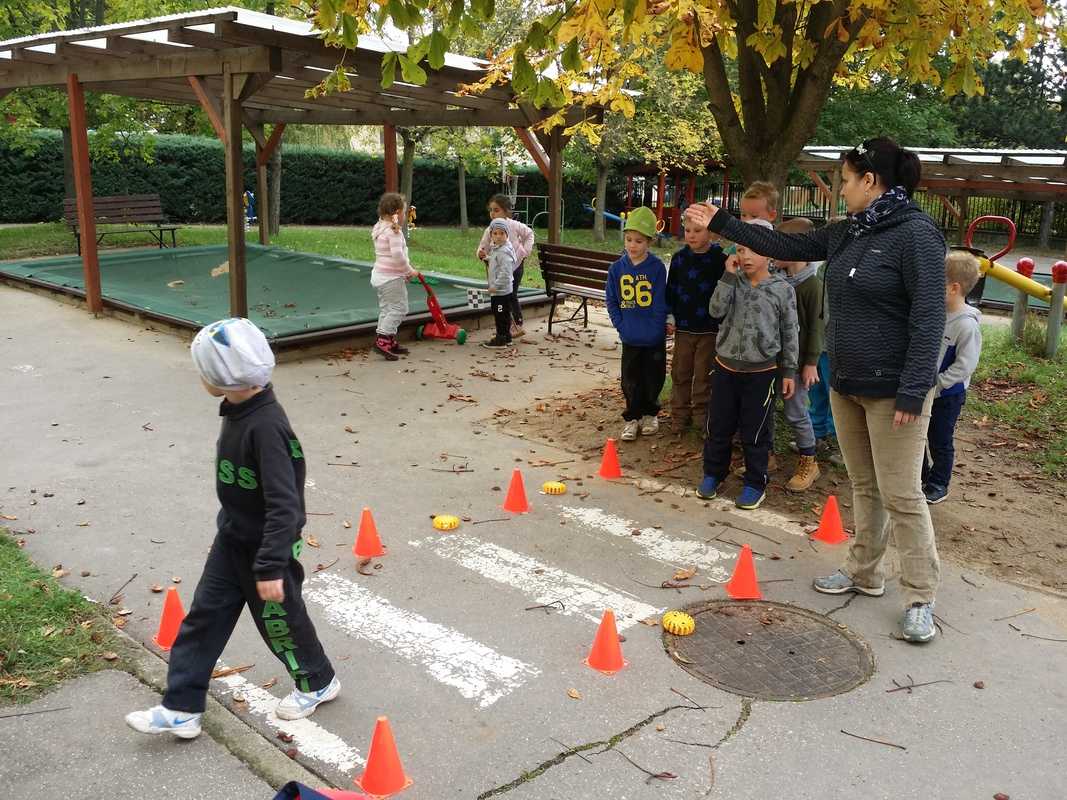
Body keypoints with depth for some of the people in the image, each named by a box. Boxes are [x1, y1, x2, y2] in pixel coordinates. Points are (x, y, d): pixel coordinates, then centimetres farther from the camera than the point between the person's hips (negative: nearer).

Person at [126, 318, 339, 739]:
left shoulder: (266, 425, -32)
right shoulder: (237, 410, -3)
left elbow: (284, 504, -32)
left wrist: (271, 566, -30)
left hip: (266, 544, -9)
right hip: (233, 537, 9)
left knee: (279, 619, 11)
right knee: (204, 616, 12)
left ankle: (318, 683, 37)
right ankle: (181, 708, 24)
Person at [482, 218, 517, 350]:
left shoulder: (504, 252, -20)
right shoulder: (495, 248, 12)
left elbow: (505, 273, -26)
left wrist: (495, 286, -24)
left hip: (500, 291, -10)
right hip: (500, 290, 10)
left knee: (500, 315, -2)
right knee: (504, 315, 18)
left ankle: (500, 340, 5)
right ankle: (505, 337, 28)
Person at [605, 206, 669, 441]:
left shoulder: (657, 268, -12)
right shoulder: (617, 268, -3)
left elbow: (660, 303, -11)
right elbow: (610, 300, 4)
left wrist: (654, 329, -14)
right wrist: (620, 325, -4)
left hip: (654, 338, -2)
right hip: (629, 338, 2)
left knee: (653, 378, 12)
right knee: (631, 380, 9)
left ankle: (650, 413, 33)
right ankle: (633, 418, 24)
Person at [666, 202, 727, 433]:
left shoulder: (720, 259, -8)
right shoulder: (679, 258, 1)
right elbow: (671, 289, 7)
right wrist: (670, 317, 3)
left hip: (709, 327, -3)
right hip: (683, 326, 3)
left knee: (704, 374, 7)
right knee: (680, 372, 9)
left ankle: (701, 414, 21)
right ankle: (679, 414, 21)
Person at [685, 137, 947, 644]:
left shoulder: (916, 234, -15)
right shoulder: (848, 233, 9)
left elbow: (928, 317, -19)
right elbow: (787, 246, 17)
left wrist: (913, 392, -22)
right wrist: (721, 224, 18)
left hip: (892, 390, -8)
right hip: (846, 384, 8)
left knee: (901, 495, -2)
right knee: (863, 487, 17)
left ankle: (920, 600, 9)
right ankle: (864, 573, 29)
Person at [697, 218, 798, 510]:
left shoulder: (782, 289, -5)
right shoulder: (733, 282, 3)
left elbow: (789, 333, 0)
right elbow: (716, 310, -13)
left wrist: (788, 371, -1)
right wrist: (729, 276, -16)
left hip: (761, 372, -3)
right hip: (725, 367, 3)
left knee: (755, 432, 5)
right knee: (718, 426, 12)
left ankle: (755, 483, 20)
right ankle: (713, 474, 29)